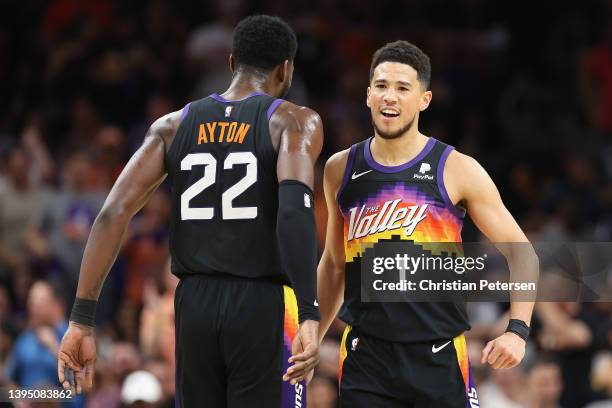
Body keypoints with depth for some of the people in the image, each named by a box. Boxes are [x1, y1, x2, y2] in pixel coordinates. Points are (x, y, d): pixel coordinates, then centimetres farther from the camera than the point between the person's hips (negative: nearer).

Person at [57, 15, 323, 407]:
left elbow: (114, 214, 0)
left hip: (195, 305, 4)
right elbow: (295, 207, -21)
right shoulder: (295, 121, -1)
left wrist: (82, 321, -1)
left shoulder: (173, 125, 11)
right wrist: (309, 315, -29)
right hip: (264, 304, -4)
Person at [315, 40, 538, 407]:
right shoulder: (341, 170, 8)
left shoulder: (458, 171, -3)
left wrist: (517, 330, -11)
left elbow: (521, 253, 2)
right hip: (366, 356, 2)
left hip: (439, 358, -2)